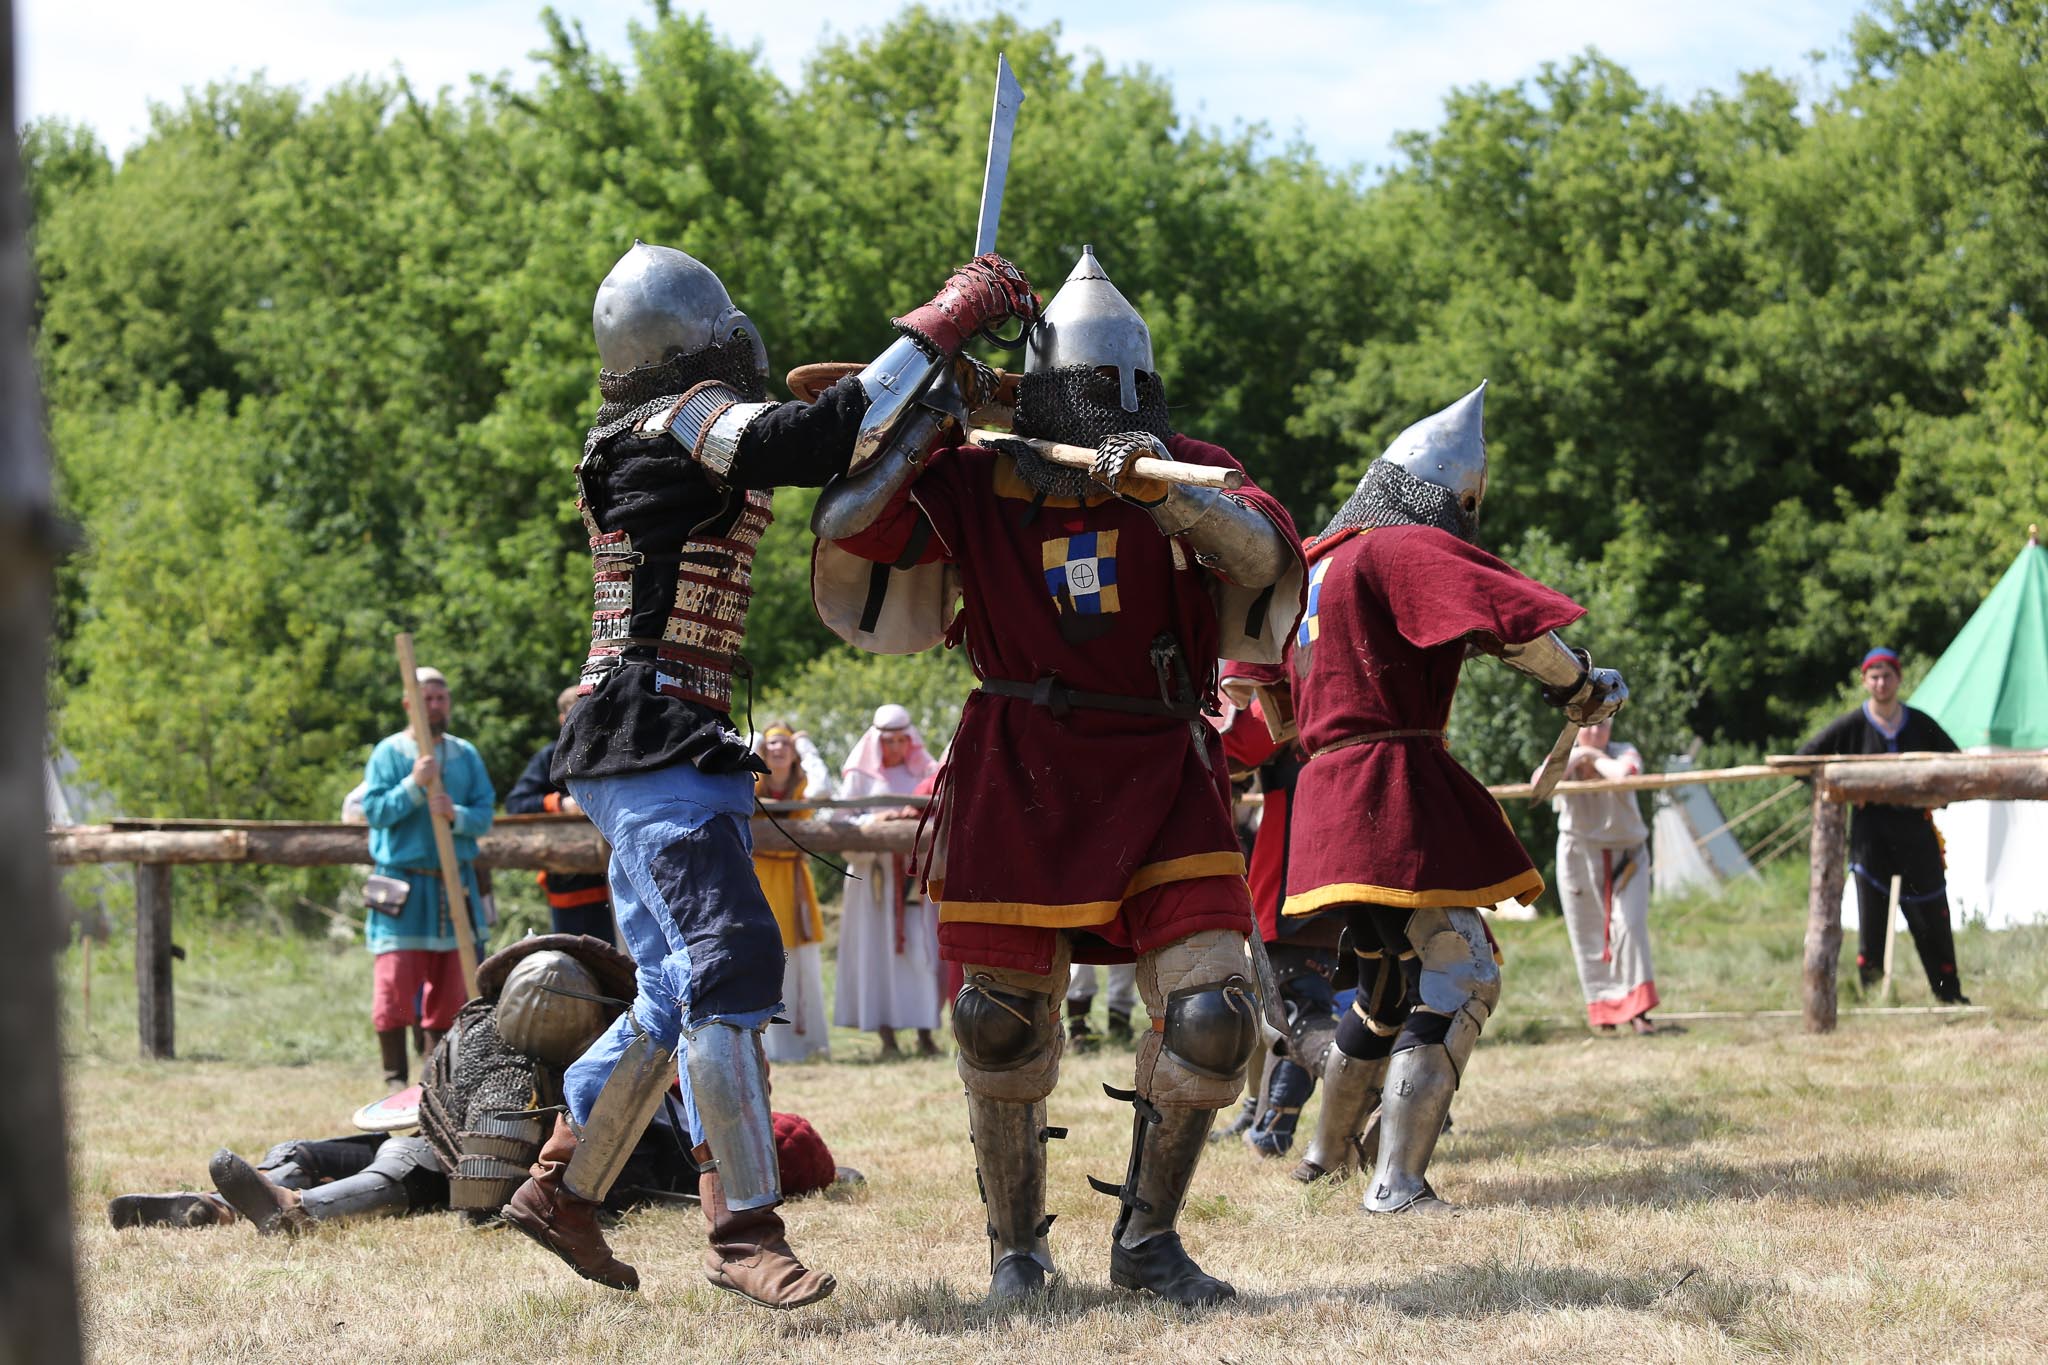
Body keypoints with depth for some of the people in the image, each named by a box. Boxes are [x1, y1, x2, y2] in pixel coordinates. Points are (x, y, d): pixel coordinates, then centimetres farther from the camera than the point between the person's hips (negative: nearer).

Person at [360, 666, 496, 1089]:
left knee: (450, 988, 5)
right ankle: (395, 1077, -3)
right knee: (396, 982, -10)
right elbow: (375, 811, -8)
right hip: (404, 885, -4)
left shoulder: (465, 754, 10)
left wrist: (457, 815, -16)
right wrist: (414, 785, -20)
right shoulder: (389, 752, 0)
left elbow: (485, 815, 5)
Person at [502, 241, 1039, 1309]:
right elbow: (812, 439, -25)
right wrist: (941, 326, -20)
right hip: (654, 738, -10)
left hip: (649, 751, 10)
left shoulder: (639, 442, 18)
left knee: (679, 990, 15)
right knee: (730, 963, -14)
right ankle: (744, 1231, -15)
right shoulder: (684, 423, -11)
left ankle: (560, 1188, 21)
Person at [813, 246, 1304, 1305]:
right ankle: (1016, 1247, 23)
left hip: (1161, 776, 1)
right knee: (1001, 1027, 3)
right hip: (1021, 780, -1)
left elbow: (1265, 555, -19)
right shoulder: (973, 483, -1)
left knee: (1211, 1019, -7)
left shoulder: (1189, 473, 0)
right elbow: (844, 529, -10)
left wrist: (1169, 492, -34)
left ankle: (1147, 1240, 12)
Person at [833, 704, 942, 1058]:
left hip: (916, 873, 2)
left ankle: (925, 1033, 1)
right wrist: (874, 820, -19)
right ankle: (886, 1036, -4)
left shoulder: (925, 772, 12)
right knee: (879, 949, -5)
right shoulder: (860, 776, 6)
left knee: (923, 949, -3)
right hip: (875, 873, -2)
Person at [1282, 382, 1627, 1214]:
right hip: (1393, 790, -10)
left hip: (1330, 793, 10)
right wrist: (1581, 689, -3)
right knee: (1456, 973, -13)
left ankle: (1331, 1150, 40)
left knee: (1386, 977, 24)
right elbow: (1510, 617, -17)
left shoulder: (1323, 561, 20)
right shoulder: (1404, 548, -9)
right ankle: (1398, 1183, -21)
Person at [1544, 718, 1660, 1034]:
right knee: (1589, 935, 3)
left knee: (1630, 925, -14)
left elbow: (1626, 773, -34)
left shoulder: (1624, 753, -8)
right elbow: (1540, 782, -26)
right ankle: (1602, 1008, 16)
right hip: (1580, 855, 1)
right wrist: (1575, 757, -26)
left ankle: (1637, 1010, -11)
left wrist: (1595, 758, -20)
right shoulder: (1564, 757, -4)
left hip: (1626, 856, -1)